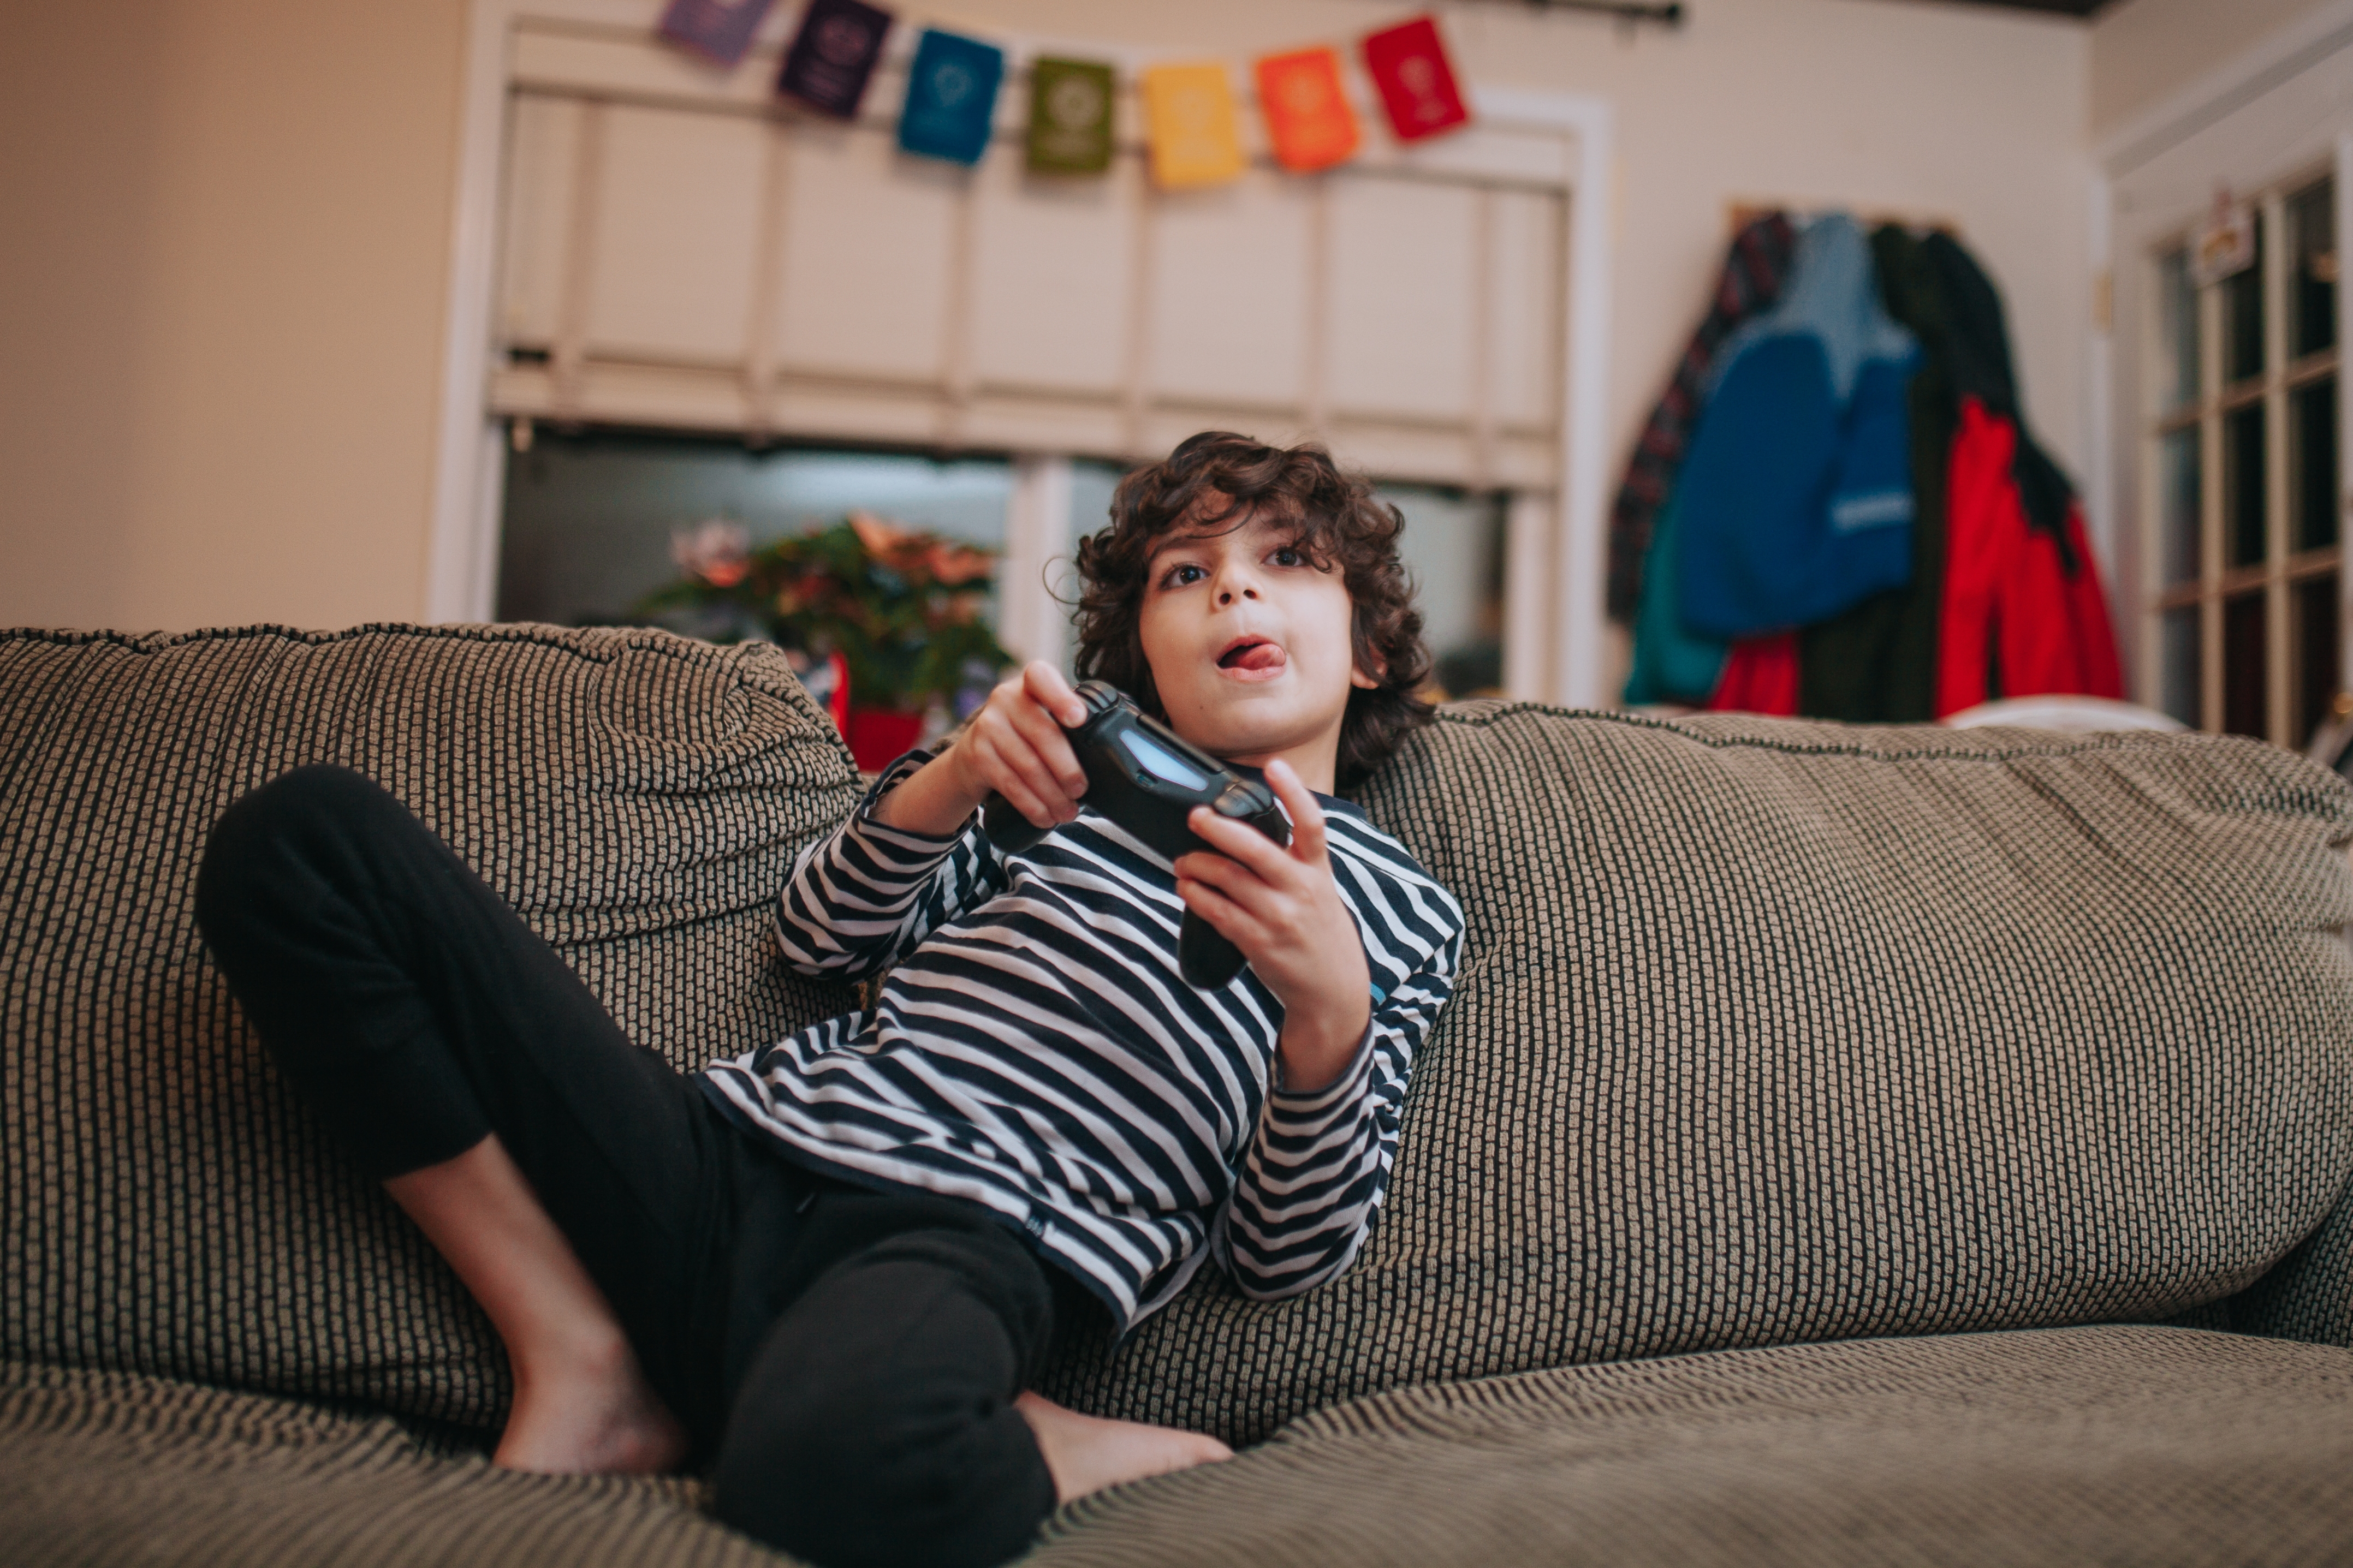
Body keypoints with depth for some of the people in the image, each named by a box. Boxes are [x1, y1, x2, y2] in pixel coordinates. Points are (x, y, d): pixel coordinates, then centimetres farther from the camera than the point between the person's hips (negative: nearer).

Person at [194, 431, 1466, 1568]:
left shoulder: (1403, 916, 15)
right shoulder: (1086, 770, 25)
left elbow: (1283, 1257, 5)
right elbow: (820, 935, 17)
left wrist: (1331, 1011, -15)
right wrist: (958, 777, -2)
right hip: (729, 1159, 6)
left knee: (835, 1459, -45)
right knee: (303, 838, -4)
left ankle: (1051, 1449, -8)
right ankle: (584, 1371, -2)